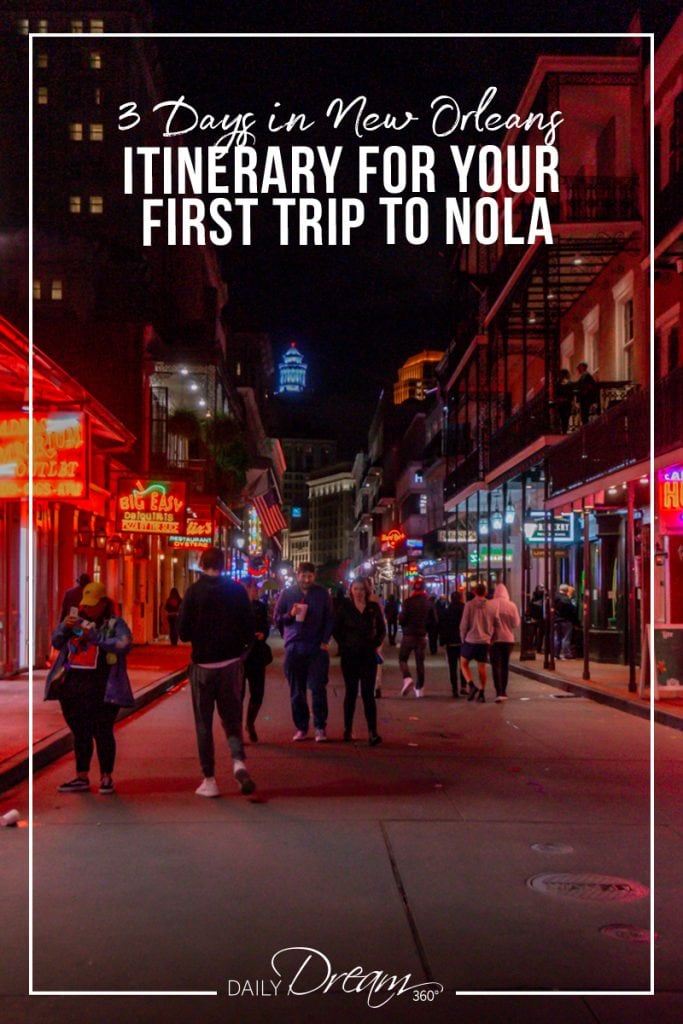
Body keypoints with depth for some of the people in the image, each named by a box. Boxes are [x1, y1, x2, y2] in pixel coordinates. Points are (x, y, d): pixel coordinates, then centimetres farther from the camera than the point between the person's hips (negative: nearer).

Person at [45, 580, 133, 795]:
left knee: (102, 733, 0)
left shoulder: (115, 623, 0)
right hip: (73, 687, 5)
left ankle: (106, 778, 10)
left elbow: (124, 644, -17)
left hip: (101, 690, -5)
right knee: (80, 733, 10)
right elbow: (56, 642, 15)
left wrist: (94, 636, -23)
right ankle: (82, 778, 18)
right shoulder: (78, 621, 15)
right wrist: (64, 627, -5)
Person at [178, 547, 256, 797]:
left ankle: (209, 780, 8)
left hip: (203, 664, -2)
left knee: (204, 723, 7)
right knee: (231, 717, 13)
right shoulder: (237, 590, -2)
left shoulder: (194, 591, -8)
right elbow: (249, 629, -1)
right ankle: (238, 761, -12)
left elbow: (183, 632, -9)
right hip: (232, 663, 2)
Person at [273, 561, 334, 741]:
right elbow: (277, 619, 7)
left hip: (317, 647, -1)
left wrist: (325, 641, -4)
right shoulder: (287, 594, 6)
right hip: (294, 647, 1)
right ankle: (301, 728, 13)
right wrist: (290, 615, -13)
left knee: (318, 689, -4)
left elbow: (329, 618, 7)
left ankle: (320, 728, 3)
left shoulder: (322, 594, 5)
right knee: (297, 691, 5)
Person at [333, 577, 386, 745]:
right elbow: (336, 629, 6)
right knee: (351, 692, 8)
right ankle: (348, 729, 19)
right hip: (349, 656, 0)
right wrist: (344, 645, -2)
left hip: (368, 655, 0)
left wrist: (376, 645, 0)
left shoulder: (374, 607, 4)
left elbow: (382, 629, 12)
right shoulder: (345, 607, 1)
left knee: (368, 693, -7)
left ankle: (372, 732, -12)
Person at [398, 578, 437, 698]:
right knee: (420, 662, 10)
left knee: (402, 658, 6)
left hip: (409, 635, -4)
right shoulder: (428, 602, 2)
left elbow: (402, 618, -15)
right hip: (422, 636, 4)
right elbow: (433, 619, 5)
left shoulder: (408, 601, -11)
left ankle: (407, 678, -20)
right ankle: (419, 688, 12)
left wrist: (402, 621, 8)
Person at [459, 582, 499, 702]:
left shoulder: (469, 605, -7)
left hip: (471, 639, -3)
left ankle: (472, 685, -9)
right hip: (485, 641, 3)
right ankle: (481, 693, 8)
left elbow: (464, 624, -7)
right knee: (482, 667, 10)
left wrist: (463, 638, 6)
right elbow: (494, 625, 8)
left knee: (464, 664, 11)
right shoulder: (491, 606, 3)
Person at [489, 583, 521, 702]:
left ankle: (499, 692, -16)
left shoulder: (490, 604, -9)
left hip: (495, 638, -2)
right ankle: (503, 691, 22)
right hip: (508, 638, 2)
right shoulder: (512, 605, -4)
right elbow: (516, 624, -2)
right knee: (505, 665, 16)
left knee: (496, 665, -2)